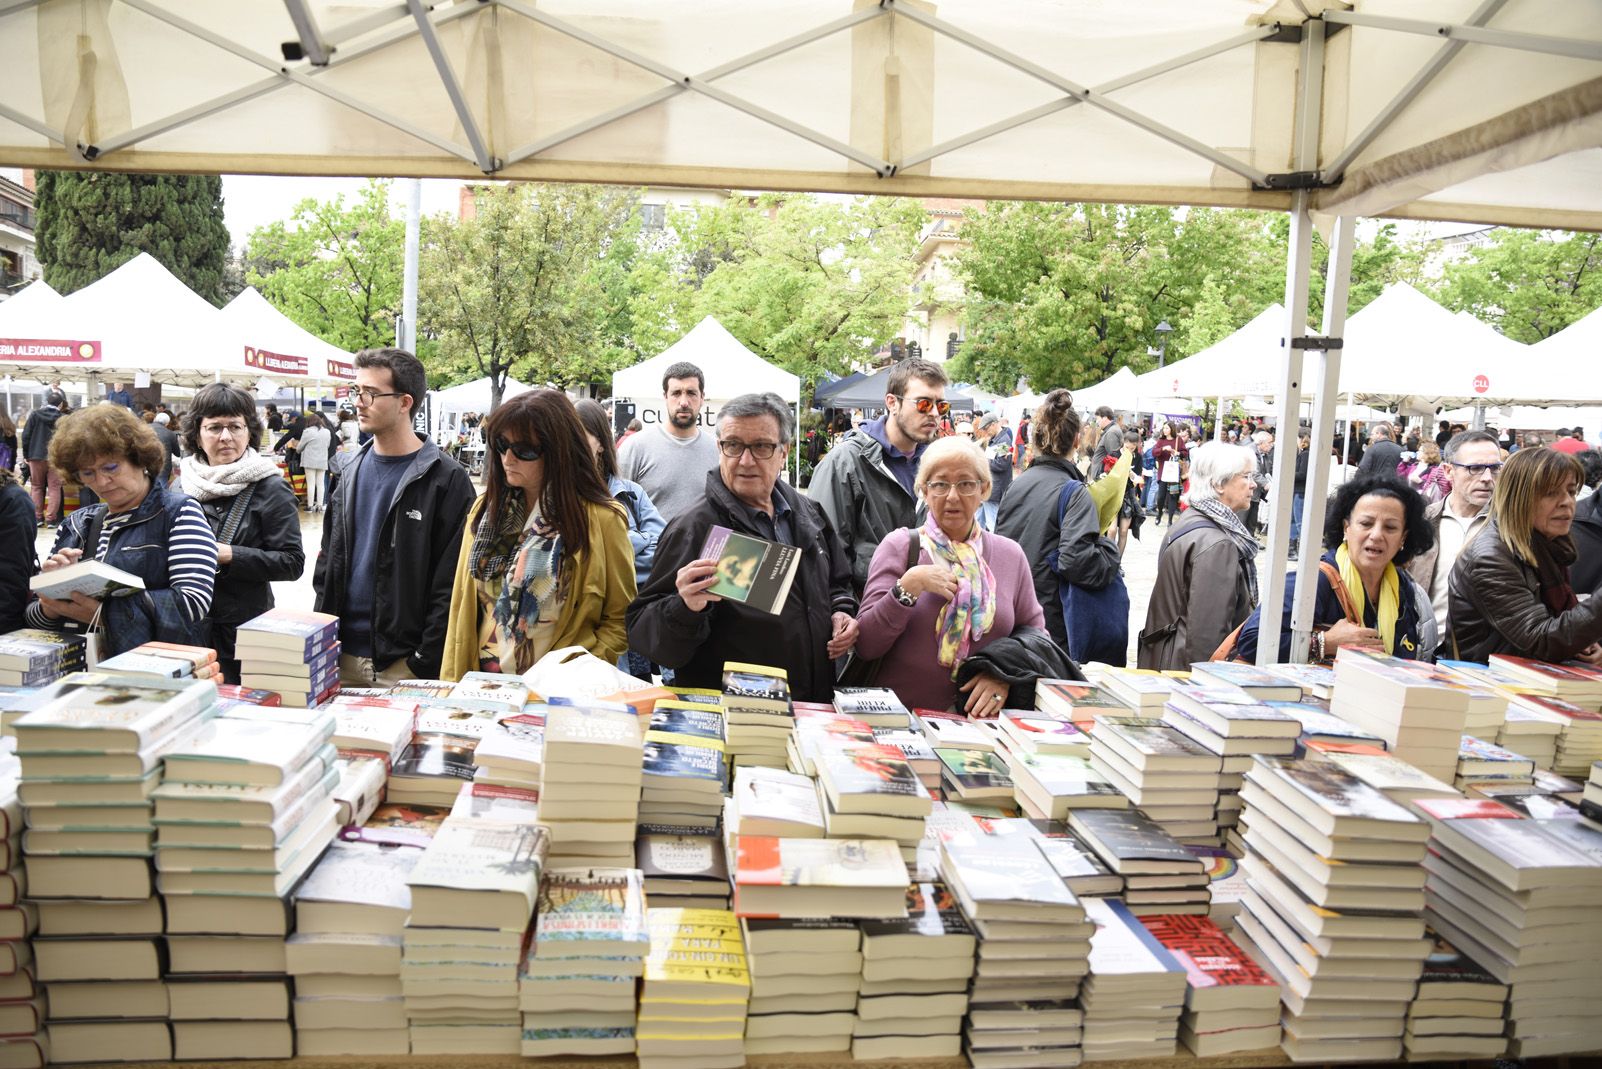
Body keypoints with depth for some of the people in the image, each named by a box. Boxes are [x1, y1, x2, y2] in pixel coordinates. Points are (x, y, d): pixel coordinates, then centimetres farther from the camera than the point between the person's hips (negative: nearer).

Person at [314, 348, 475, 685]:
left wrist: (427, 662, -15)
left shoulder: (447, 480, -10)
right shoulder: (352, 474, 9)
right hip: (343, 656, 6)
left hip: (405, 663, -5)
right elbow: (328, 563, 14)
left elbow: (450, 585, -13)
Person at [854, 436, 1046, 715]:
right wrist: (909, 586, -15)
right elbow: (865, 645, -4)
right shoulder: (899, 546, 0)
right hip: (899, 718, -1)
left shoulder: (1010, 554, 9)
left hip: (980, 717, 1)